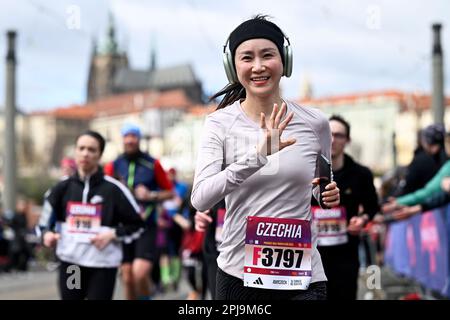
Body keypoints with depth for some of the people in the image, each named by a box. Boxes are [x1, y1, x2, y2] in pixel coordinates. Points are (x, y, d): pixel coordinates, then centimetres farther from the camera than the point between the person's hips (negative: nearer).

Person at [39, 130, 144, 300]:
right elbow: (46, 221, 13)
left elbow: (136, 224, 0)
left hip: (103, 265, -4)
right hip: (70, 263, 4)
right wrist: (47, 234, -8)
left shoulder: (113, 189, -6)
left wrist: (113, 234, -15)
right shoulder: (62, 187, 4)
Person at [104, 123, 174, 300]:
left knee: (140, 273, -18)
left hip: (146, 227, -2)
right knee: (127, 278, 5)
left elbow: (170, 192, 8)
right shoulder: (113, 166, 5)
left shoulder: (152, 164, 1)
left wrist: (151, 195, -9)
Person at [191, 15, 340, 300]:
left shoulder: (315, 122, -1)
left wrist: (330, 196, -6)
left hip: (302, 276, 1)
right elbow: (200, 199, -18)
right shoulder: (220, 123, -5)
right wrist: (257, 156, -29)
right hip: (238, 273, -1)